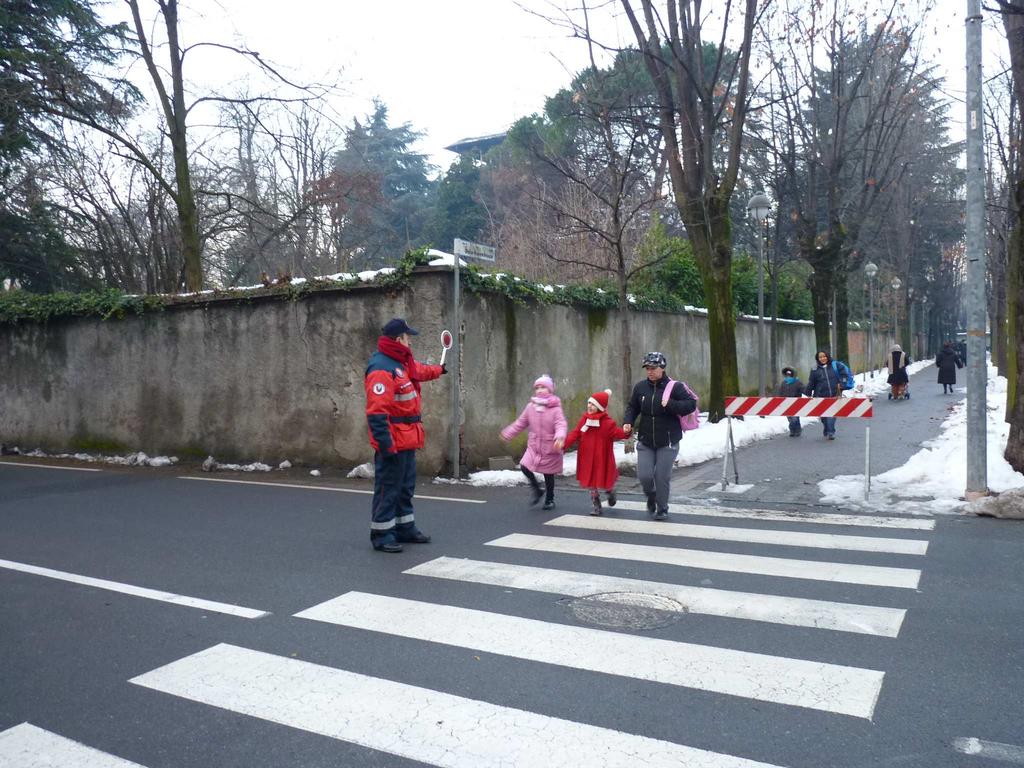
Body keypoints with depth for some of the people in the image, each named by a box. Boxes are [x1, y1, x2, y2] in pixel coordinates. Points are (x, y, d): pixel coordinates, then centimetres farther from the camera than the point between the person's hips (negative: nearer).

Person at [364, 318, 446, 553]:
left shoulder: (403, 363, 11)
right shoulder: (381, 368, -21)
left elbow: (420, 371, 37)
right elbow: (376, 412, -26)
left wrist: (439, 370, 54)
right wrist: (385, 444, -29)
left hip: (406, 440, 10)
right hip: (392, 443, -10)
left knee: (406, 487, 19)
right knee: (388, 489, -2)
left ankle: (405, 528, 31)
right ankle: (381, 535, 9)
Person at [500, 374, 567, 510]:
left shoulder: (555, 408, -12)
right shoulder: (531, 406, 2)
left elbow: (561, 424, -25)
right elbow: (520, 423, 14)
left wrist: (560, 436, -46)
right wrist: (507, 433, 18)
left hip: (550, 448, -4)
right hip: (533, 446, 4)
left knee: (548, 475, 5)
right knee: (524, 466, -12)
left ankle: (549, 500, 29)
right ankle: (537, 490, 13)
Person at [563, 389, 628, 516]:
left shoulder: (608, 423, -13)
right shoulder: (584, 419, 0)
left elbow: (618, 433, -21)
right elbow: (575, 434, -1)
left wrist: (626, 432, -43)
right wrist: (564, 443, -14)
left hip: (602, 459, -4)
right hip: (587, 459, 4)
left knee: (604, 483, 7)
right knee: (590, 483, 9)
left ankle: (610, 493, 42)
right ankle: (596, 506, 25)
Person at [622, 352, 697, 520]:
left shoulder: (674, 387, -9)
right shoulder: (640, 387, 1)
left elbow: (691, 404, -12)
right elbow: (632, 407, 13)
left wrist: (671, 405, -25)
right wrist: (627, 422, -4)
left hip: (667, 442, -3)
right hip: (645, 441, 3)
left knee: (662, 477, -1)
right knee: (644, 475, -2)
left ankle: (662, 509, 21)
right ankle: (651, 496, 32)